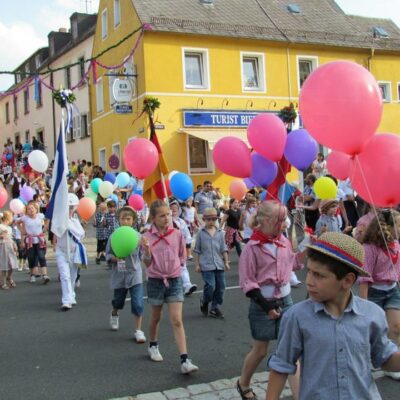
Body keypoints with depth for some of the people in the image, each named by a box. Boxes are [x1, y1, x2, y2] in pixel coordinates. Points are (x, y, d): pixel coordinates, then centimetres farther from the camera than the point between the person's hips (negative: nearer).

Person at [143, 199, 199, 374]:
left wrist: (174, 266, -5)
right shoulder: (147, 236, -9)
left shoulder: (177, 234, -4)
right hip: (156, 281, 0)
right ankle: (153, 346, 44)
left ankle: (185, 361, -8)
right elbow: (147, 264, -9)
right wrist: (146, 251, -26)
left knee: (177, 320, -6)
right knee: (156, 317, 19)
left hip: (175, 281, 0)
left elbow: (182, 257, 9)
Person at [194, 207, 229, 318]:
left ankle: (215, 308, 19)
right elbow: (197, 250, 3)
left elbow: (224, 249, 11)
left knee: (220, 287, 4)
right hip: (206, 265, -4)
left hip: (219, 265, 4)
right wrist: (197, 264, 0)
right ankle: (204, 301, 17)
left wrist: (226, 262, 6)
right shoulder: (201, 233, 0)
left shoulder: (220, 233, 7)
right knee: (210, 286, -13)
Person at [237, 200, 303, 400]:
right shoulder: (252, 247, -17)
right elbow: (247, 282, -15)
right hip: (263, 303, -4)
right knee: (260, 350, 11)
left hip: (285, 300, 4)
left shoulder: (284, 241, -1)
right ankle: (243, 384, 38)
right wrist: (266, 306, -18)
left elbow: (293, 264, 16)